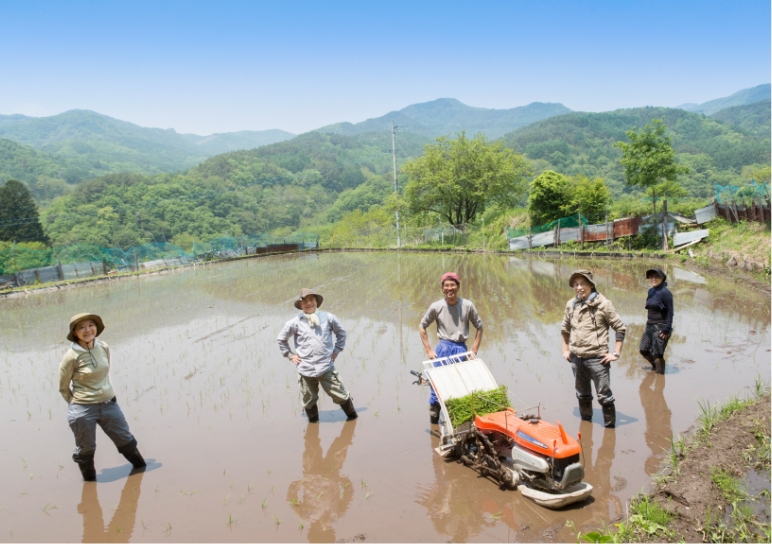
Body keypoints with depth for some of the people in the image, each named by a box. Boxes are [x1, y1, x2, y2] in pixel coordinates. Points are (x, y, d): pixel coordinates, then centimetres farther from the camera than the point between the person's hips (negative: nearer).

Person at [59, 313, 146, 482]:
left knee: (125, 439, 18)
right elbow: (63, 387, -4)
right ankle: (89, 479, 34)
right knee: (85, 448, 11)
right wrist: (77, 404, 5)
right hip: (83, 410, -4)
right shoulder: (71, 356, -17)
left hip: (109, 404, 5)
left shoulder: (104, 347, -3)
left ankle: (140, 467, 39)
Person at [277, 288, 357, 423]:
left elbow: (341, 332, 16)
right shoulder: (295, 322, -2)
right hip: (305, 369, 0)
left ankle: (352, 416, 26)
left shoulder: (328, 318, 0)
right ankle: (313, 421, 34)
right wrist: (290, 355, 8)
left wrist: (337, 350, 10)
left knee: (339, 395, 4)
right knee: (309, 399, 11)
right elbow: (281, 339, 13)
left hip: (326, 367, 0)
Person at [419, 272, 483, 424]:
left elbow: (479, 327, 7)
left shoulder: (467, 305, -4)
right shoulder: (436, 307, -5)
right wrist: (428, 350, 0)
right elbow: (422, 326, 6)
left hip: (461, 349, 1)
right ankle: (433, 420, 10)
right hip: (443, 348, -1)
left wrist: (474, 351, 2)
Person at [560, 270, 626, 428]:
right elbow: (565, 329, 18)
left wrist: (616, 353, -9)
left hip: (597, 358, -5)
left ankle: (610, 428, 15)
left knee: (604, 397, 1)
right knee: (582, 395, 19)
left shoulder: (603, 304, -11)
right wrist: (566, 350, 13)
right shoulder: (571, 304, 3)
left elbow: (621, 328, -7)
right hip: (576, 358, 5)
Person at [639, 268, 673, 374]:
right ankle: (655, 365, 39)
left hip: (660, 327, -8)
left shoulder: (665, 293, -14)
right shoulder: (651, 291, 9)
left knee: (657, 354, -2)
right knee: (643, 350, 15)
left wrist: (667, 329, -17)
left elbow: (670, 312, -15)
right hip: (650, 326, 8)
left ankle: (660, 372, 13)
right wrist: (648, 322, 16)